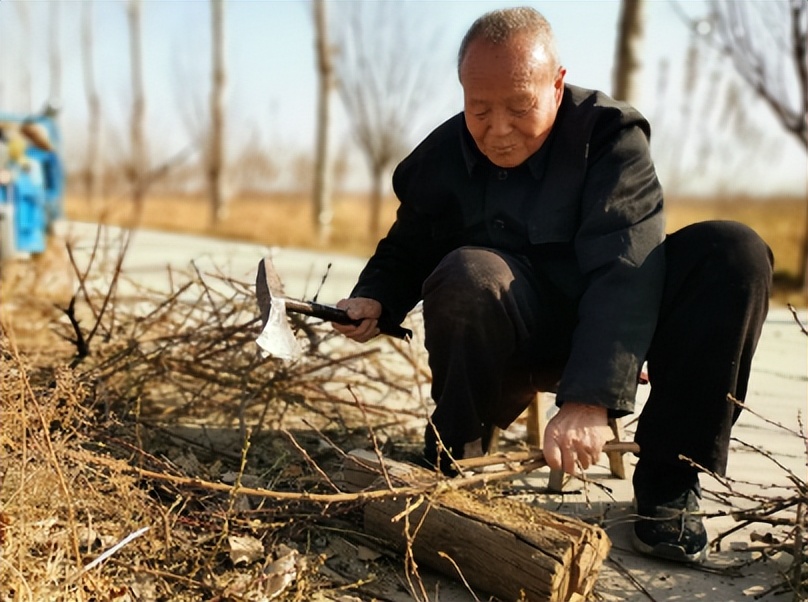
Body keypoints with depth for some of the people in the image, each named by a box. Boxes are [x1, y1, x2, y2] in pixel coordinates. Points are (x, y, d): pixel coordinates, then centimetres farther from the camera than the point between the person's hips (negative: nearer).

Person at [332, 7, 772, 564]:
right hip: (509, 340, 0)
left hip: (605, 325, 1)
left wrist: (590, 397, -39)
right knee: (468, 275, -34)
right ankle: (452, 463, -10)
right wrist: (375, 300, -14)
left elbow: (624, 268, -27)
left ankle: (669, 482, -14)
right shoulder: (437, 160, -4)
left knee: (734, 253, -22)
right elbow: (404, 252, 11)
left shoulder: (610, 134, -14)